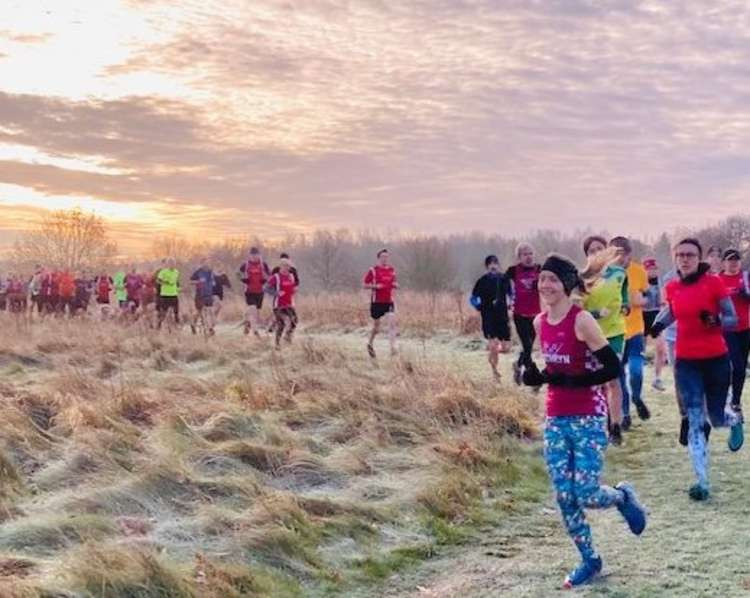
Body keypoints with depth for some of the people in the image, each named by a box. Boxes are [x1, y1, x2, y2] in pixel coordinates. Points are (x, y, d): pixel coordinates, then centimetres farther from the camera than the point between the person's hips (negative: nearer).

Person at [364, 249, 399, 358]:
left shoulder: (392, 270, 9)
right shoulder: (373, 270, -4)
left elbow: (396, 284, 20)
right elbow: (364, 284, -3)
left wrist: (396, 285, -4)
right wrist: (375, 286, -18)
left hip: (389, 301, 3)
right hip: (376, 302, -3)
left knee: (392, 322, -15)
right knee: (376, 326, 8)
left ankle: (393, 347, -18)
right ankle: (370, 343, 35)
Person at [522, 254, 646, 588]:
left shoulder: (582, 321, -16)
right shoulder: (540, 323, 5)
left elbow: (613, 368, -17)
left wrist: (570, 381, -22)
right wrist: (536, 376, -4)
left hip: (588, 419, -6)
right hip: (555, 419, 6)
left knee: (586, 495, -8)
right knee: (564, 497, 4)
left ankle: (623, 496, 27)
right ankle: (590, 560, 21)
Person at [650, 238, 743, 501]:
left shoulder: (714, 282, -9)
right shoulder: (672, 287, 2)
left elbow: (732, 319, -7)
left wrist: (715, 320, -27)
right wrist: (658, 324, 3)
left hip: (716, 359, -2)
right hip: (686, 362, 2)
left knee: (716, 418, 9)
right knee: (695, 421, -4)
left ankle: (734, 421, 48)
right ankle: (702, 482, -2)